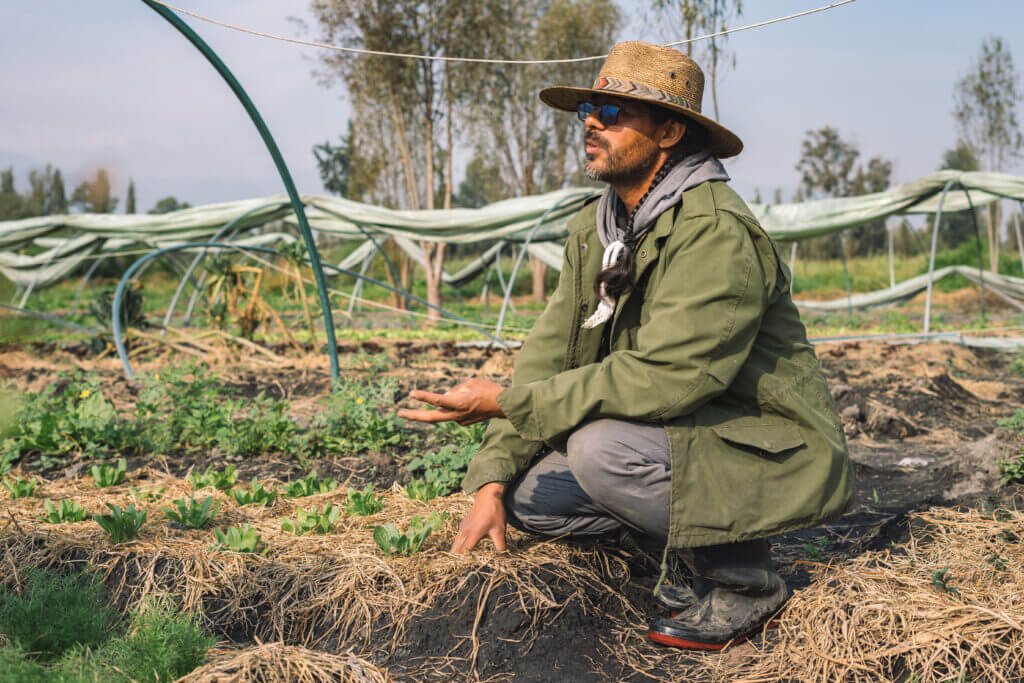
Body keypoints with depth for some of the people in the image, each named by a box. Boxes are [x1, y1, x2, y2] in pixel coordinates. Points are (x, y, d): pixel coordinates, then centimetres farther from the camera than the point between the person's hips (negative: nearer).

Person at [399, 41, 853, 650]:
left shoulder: (715, 231, -23)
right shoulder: (595, 227, 6)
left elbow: (663, 377, -31)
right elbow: (550, 354, 4)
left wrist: (504, 401, -27)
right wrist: (491, 481, -5)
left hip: (772, 456, -8)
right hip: (678, 437, 8)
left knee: (601, 447, -31)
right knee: (528, 493, -4)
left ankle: (743, 580, -8)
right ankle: (696, 543, 9)